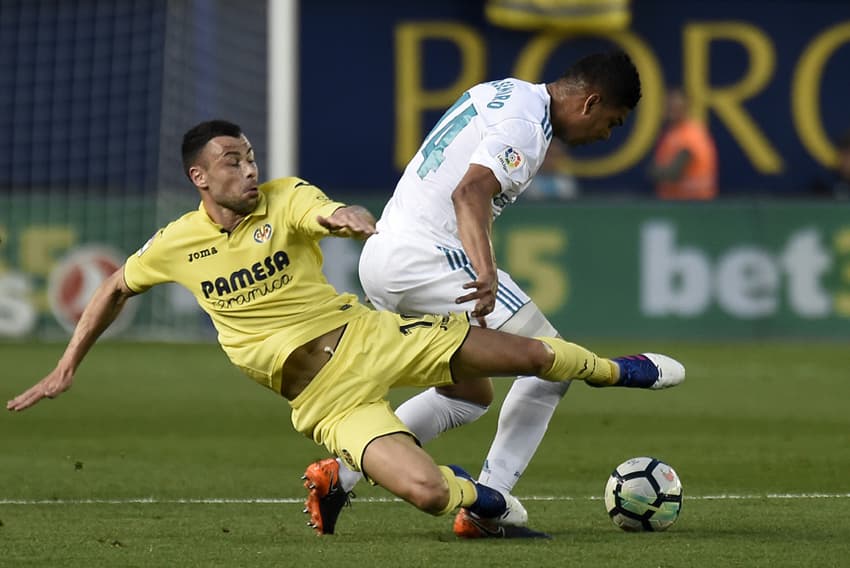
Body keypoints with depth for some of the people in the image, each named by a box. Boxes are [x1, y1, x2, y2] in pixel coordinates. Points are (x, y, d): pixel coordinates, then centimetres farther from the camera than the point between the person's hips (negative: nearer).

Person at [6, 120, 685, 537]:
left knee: (527, 354, -4)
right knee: (424, 491, -24)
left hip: (367, 337, 1)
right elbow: (116, 289, 16)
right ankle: (482, 498, 12)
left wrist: (346, 218, -55)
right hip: (320, 395, -1)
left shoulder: (286, 198, -7)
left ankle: (615, 371, 30)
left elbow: (325, 214, -30)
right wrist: (66, 368, 14)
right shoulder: (175, 244, -2)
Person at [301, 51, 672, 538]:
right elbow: (470, 192, -30)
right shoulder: (526, 127, -15)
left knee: (468, 396, 20)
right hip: (426, 258, -10)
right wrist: (487, 274, -41)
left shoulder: (503, 92, 16)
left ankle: (338, 475, 10)